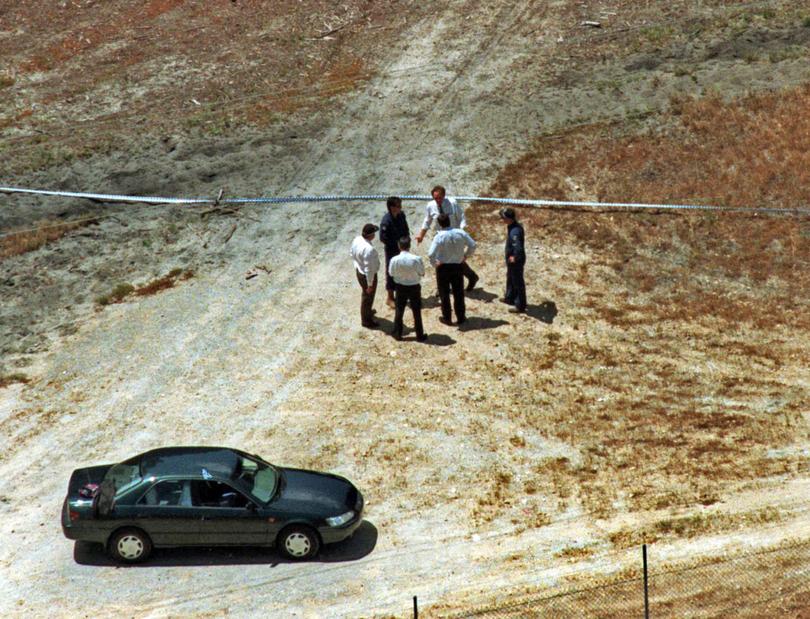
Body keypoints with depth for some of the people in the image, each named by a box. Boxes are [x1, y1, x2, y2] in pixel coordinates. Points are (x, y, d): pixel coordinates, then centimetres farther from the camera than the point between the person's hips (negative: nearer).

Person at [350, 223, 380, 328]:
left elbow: (353, 254, 6)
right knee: (368, 297, 14)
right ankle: (366, 320, 33)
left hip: (359, 271, 8)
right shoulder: (369, 249, -38)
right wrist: (370, 284, -20)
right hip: (368, 275, -8)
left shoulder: (356, 240, -12)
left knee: (365, 294, 31)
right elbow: (369, 269, -30)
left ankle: (367, 311, 55)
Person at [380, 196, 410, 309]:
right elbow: (383, 238, -22)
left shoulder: (401, 215, -6)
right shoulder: (386, 221, -27)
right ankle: (390, 298, 20)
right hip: (391, 250, -6)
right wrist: (396, 244, -18)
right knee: (391, 272, 6)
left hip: (402, 248, 7)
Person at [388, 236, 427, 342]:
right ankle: (420, 335, 23)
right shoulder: (416, 259, -23)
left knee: (399, 311, 18)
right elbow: (422, 273, -10)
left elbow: (391, 273, -4)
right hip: (414, 287, -1)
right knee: (417, 312, 14)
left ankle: (397, 333, 29)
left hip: (400, 287, 1)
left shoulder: (394, 260, -19)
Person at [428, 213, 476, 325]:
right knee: (459, 293, 15)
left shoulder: (439, 237, -21)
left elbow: (431, 254, -27)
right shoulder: (460, 233, -9)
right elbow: (472, 245, 0)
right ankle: (461, 317, 23)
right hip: (457, 265, 3)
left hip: (443, 267, -3)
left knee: (444, 294, 12)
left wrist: (435, 264, -9)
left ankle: (446, 318, 19)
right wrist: (466, 256, 11)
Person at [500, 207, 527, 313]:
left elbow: (518, 248, -44)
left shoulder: (515, 231, -32)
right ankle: (510, 298, 48)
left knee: (518, 282, 3)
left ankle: (520, 306, 15)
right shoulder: (514, 226, 0)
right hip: (511, 259, 10)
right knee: (510, 279, 28)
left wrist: (514, 257, -27)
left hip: (516, 261, -10)